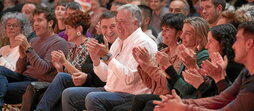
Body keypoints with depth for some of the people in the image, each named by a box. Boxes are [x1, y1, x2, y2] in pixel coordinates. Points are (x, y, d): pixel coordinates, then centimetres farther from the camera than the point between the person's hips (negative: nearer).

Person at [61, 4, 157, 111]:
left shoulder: (143, 43, -12)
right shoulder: (119, 41, 16)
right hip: (109, 90, 9)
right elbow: (105, 77, 17)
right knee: (68, 94, 0)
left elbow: (129, 79, -23)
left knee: (93, 98, -33)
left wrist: (107, 56, -21)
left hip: (130, 94, -9)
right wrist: (95, 57, -1)